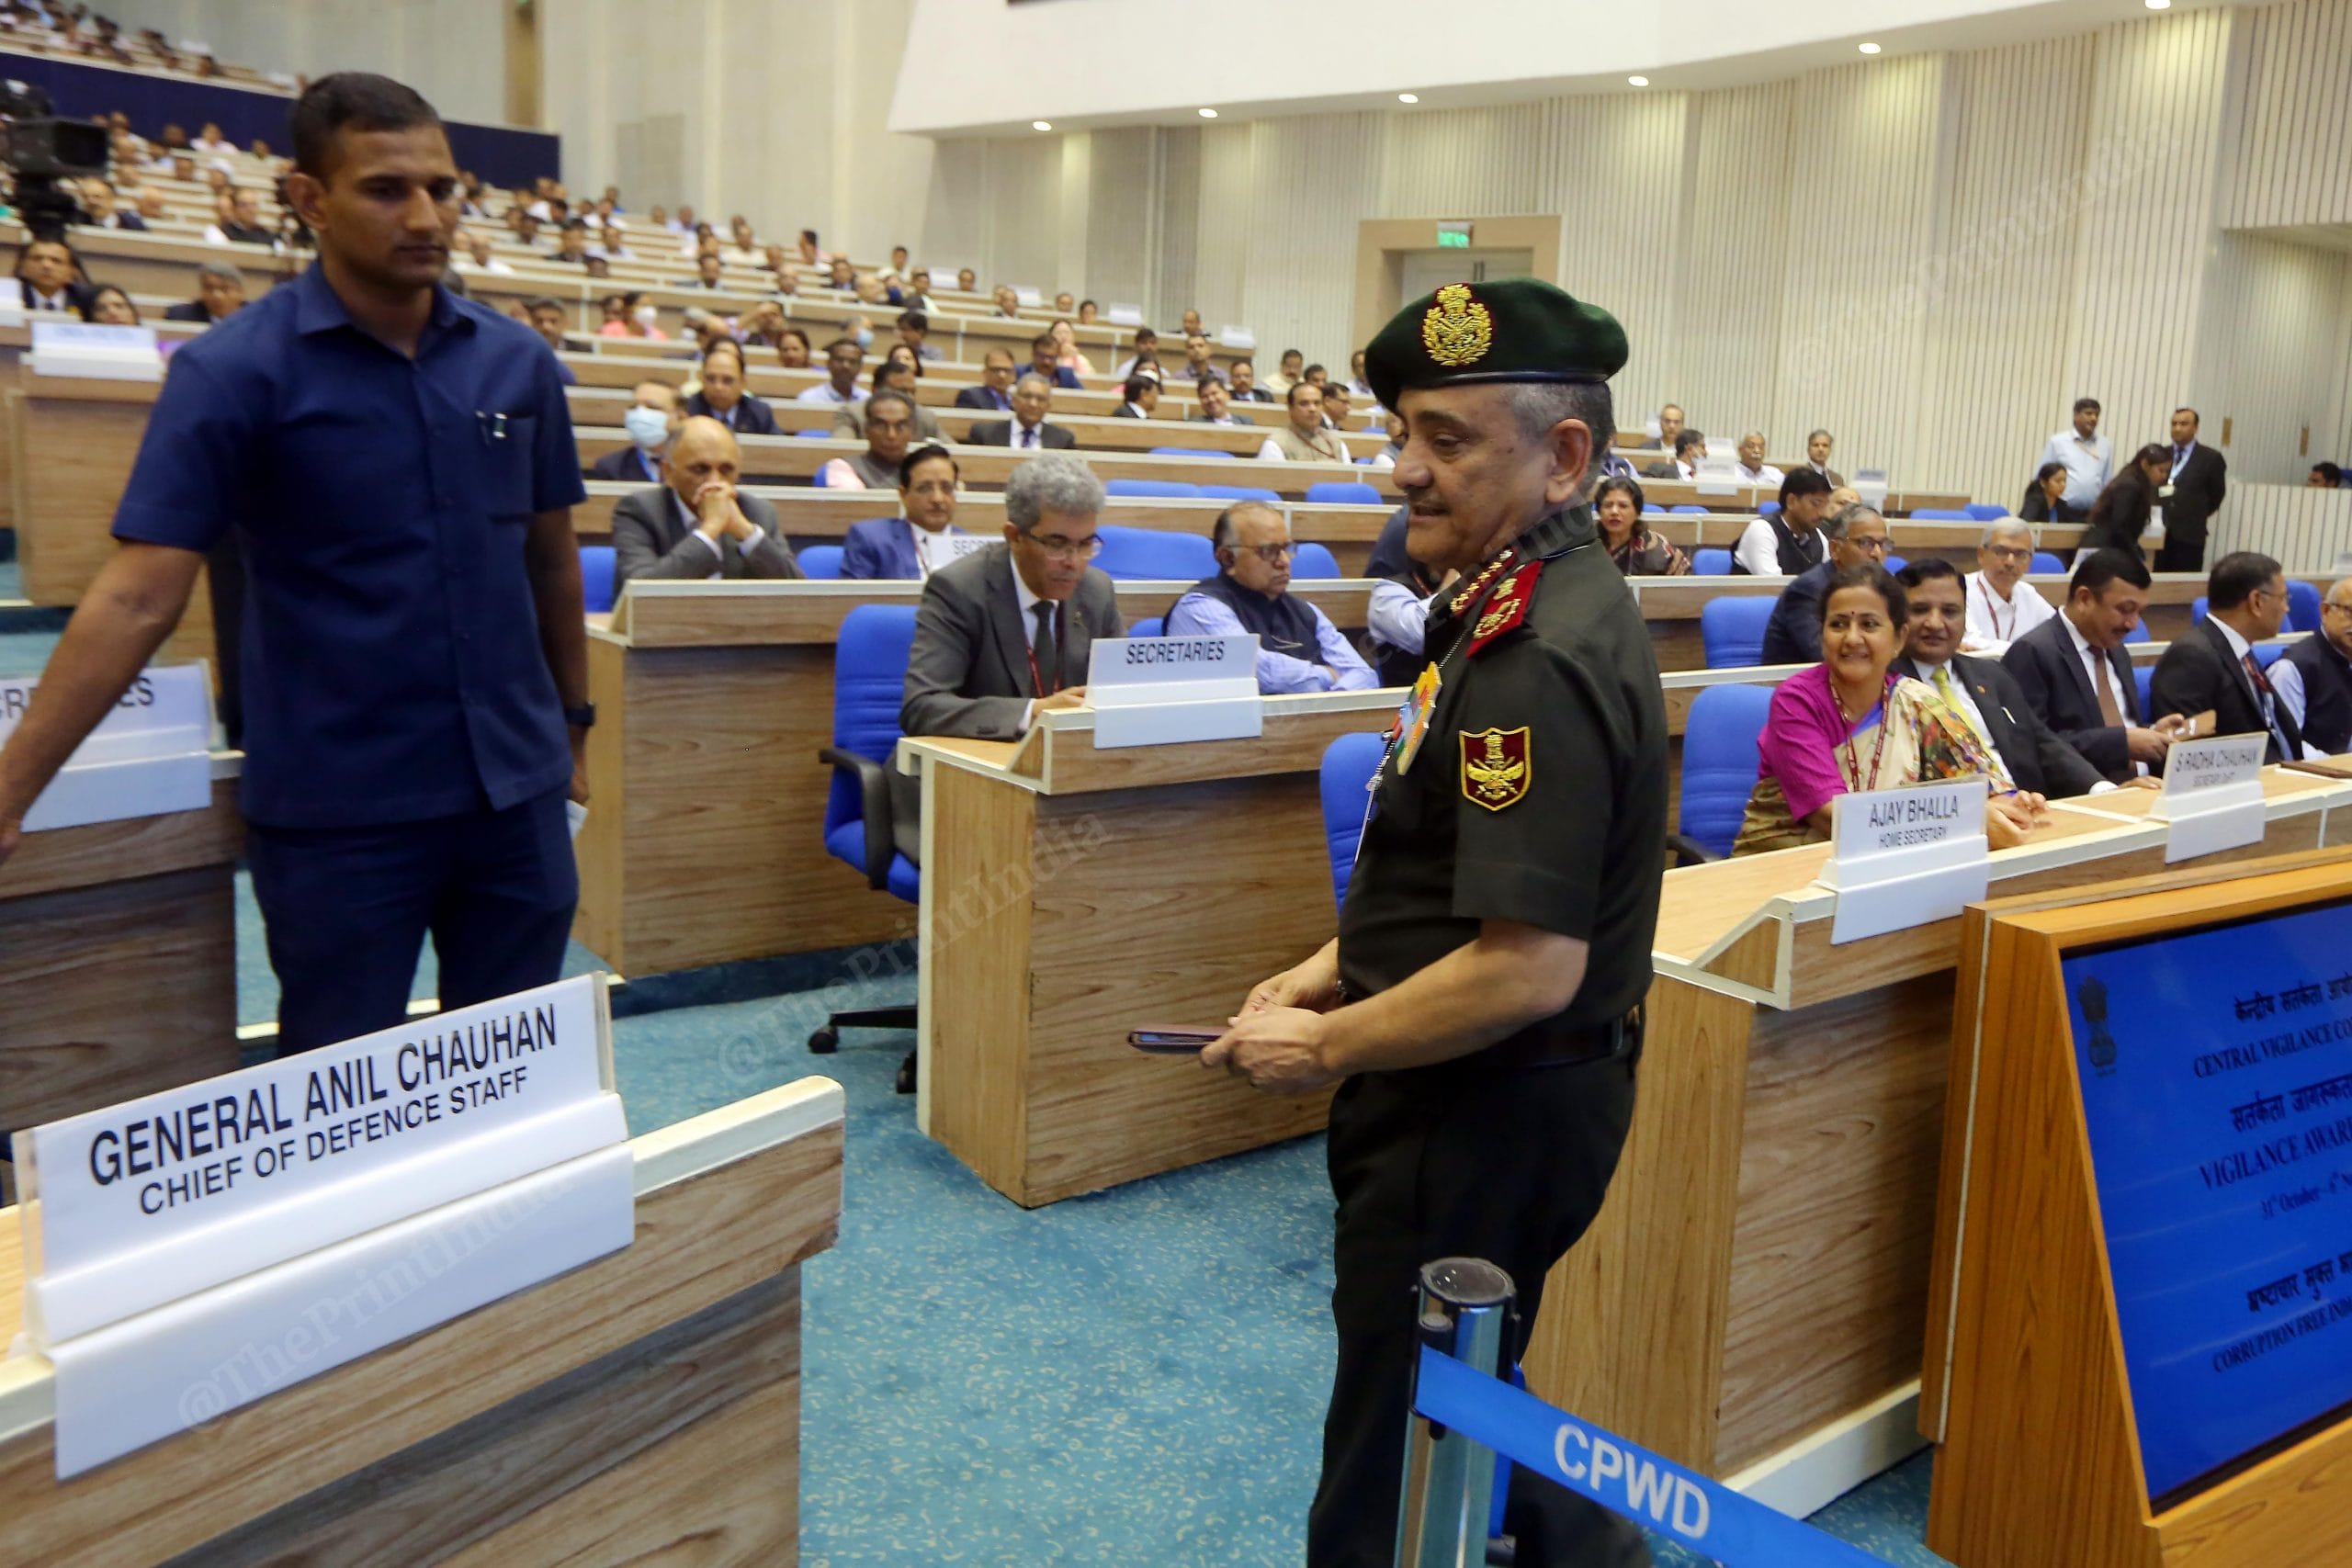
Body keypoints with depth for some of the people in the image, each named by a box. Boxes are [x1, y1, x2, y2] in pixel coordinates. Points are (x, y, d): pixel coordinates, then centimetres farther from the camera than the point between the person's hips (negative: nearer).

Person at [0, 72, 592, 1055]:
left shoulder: (517, 362, 3)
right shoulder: (231, 372, -9)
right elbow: (136, 598, -13)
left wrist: (575, 723, 16)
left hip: (514, 792, 4)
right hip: (337, 811, -3)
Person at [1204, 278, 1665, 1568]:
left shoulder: (1540, 659, -26)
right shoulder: (1527, 602, 7)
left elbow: (1530, 966, -30)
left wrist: (1324, 1050, -18)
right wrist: (1341, 965, 9)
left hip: (1485, 1115, -10)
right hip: (1500, 1101, 10)